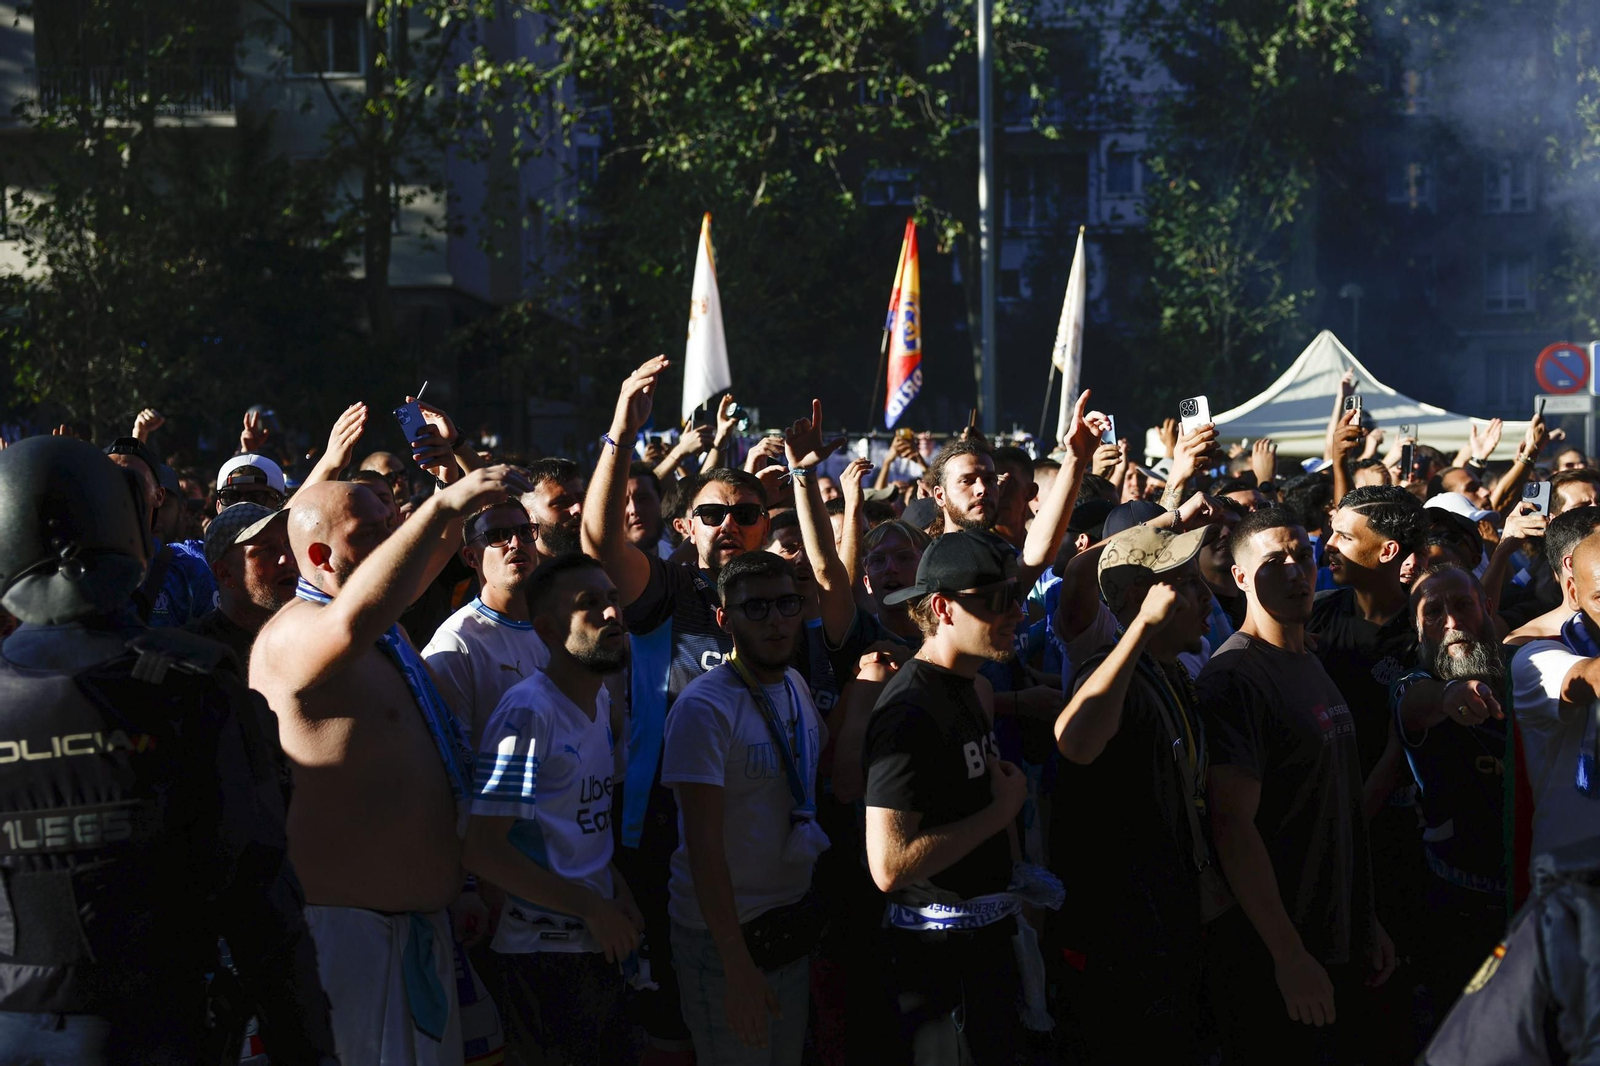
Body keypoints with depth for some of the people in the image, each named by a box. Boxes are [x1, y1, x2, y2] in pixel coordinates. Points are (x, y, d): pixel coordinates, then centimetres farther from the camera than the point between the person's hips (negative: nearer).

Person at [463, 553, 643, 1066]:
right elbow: (483, 850, -22)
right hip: (544, 953, -8)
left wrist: (618, 891, 3)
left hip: (598, 944, 8)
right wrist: (593, 908, -17)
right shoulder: (527, 713, -18)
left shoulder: (600, 701, 10)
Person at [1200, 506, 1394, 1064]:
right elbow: (1234, 825, -21)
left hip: (1337, 941, 9)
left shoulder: (1311, 667, 15)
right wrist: (1289, 955, -23)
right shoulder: (1233, 677, -15)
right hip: (1273, 955, -9)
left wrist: (1366, 920, 17)